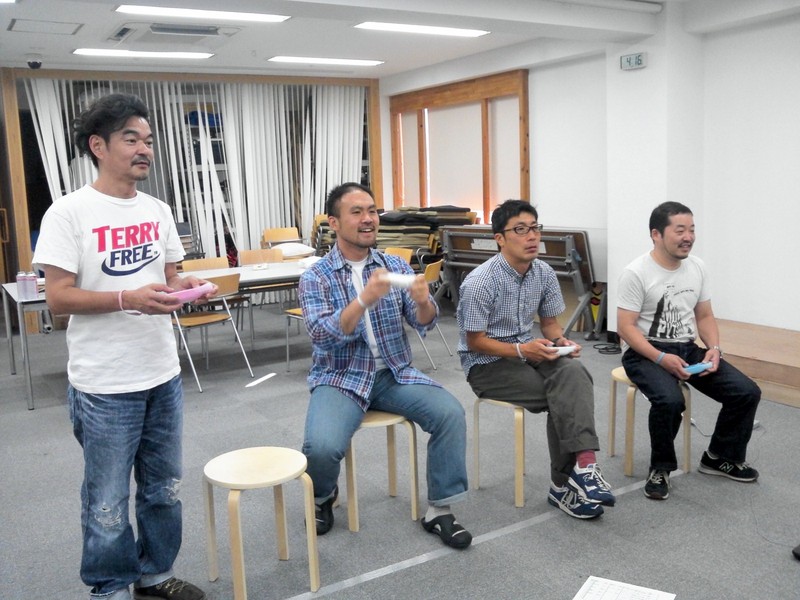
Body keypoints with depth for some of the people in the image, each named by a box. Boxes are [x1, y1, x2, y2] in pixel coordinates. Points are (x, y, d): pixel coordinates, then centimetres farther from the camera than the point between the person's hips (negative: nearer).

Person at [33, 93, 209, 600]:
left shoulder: (158, 210, 7)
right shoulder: (69, 212, -11)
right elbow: (58, 297, -14)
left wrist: (183, 287, -8)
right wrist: (127, 299, -26)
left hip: (164, 375, 6)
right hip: (104, 386, -6)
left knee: (164, 488, 17)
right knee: (108, 501, 9)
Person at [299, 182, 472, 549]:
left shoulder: (396, 266, 4)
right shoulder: (315, 277, -5)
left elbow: (424, 324, -2)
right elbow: (322, 336, -20)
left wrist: (423, 302, -26)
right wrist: (365, 299, -34)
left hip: (394, 373, 3)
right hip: (340, 378, -3)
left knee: (450, 413, -21)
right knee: (321, 446, -28)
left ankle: (439, 510, -4)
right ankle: (322, 496, 8)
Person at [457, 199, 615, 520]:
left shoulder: (544, 273, 1)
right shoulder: (479, 283, -18)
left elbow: (550, 322, 11)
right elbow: (475, 341, -13)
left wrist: (560, 341, -12)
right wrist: (521, 350, -25)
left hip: (529, 352, 5)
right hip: (487, 364, -5)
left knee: (573, 371, -28)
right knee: (564, 397, -25)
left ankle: (581, 466, -32)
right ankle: (569, 479, -14)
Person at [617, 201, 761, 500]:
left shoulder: (698, 267, 6)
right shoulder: (636, 273, -15)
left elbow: (704, 316, 13)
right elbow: (625, 327, -17)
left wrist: (714, 348, -7)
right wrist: (661, 358, -27)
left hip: (688, 349, 7)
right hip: (645, 352, -6)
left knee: (747, 392, -7)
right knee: (670, 400, -35)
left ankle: (721, 458, 16)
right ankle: (661, 468, -8)